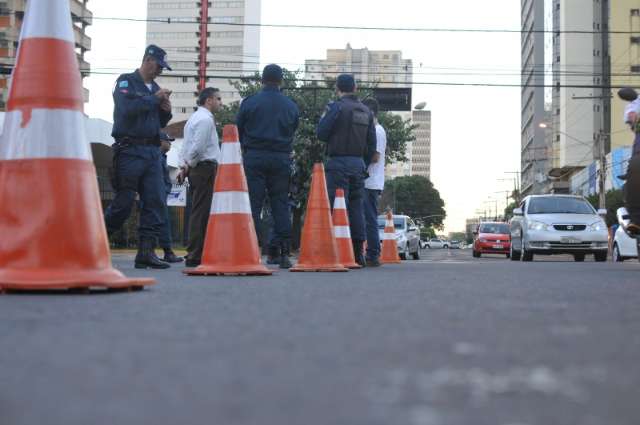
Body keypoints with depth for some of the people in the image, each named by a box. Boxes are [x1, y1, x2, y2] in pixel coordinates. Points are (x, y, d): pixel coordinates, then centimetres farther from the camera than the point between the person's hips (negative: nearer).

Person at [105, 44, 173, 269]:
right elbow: (127, 108, -19)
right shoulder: (126, 82, 0)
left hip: (152, 151, 6)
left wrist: (166, 111, 4)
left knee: (155, 201, -3)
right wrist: (154, 99, -10)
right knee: (123, 202, -6)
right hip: (130, 150, -6)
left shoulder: (155, 88, 19)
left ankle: (146, 251, -2)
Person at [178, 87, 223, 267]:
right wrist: (189, 165, -6)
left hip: (196, 169, 10)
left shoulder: (194, 118, 23)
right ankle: (196, 256, -11)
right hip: (206, 167, -10)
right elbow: (198, 147, -18)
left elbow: (186, 146, 20)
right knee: (201, 212, -10)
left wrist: (184, 166, 11)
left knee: (197, 212, 11)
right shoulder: (206, 119, -10)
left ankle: (194, 254, 14)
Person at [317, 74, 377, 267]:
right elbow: (372, 143, 15)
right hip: (358, 164, 6)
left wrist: (322, 119, 11)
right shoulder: (366, 111, 15)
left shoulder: (336, 107, -6)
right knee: (356, 207, 8)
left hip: (339, 163, -6)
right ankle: (358, 253, 9)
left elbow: (321, 134, -8)